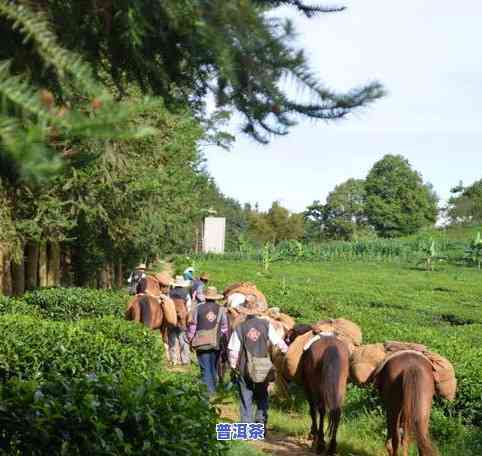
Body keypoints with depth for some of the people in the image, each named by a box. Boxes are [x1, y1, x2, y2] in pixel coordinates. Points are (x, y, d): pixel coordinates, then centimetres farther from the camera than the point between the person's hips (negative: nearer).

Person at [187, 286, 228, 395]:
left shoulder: (198, 308, -5)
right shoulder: (221, 309, -2)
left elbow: (192, 326, -1)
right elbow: (224, 328, 0)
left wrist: (190, 340, 9)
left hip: (202, 344, -2)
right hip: (216, 344, 2)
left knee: (205, 368, 3)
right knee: (214, 367, 19)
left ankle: (208, 390, -2)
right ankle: (213, 388, 31)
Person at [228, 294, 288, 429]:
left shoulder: (240, 328, -8)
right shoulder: (266, 325, -7)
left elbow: (233, 351, -7)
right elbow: (279, 342, -4)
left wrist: (233, 366, 4)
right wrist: (288, 351, 12)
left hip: (244, 369, -1)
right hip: (264, 369, 1)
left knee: (246, 399, 10)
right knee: (262, 397, 20)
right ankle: (261, 421, 13)